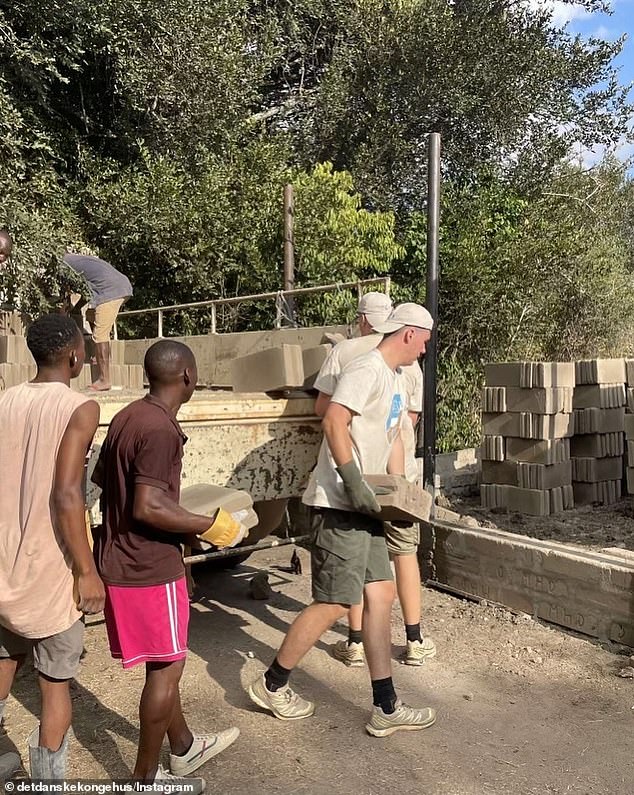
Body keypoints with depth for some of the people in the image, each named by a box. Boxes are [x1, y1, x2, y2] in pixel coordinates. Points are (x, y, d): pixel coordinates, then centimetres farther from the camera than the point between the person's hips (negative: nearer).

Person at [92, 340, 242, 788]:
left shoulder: (127, 417, 7)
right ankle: (146, 777, 23)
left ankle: (184, 748, 39)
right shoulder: (161, 428, -22)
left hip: (120, 561, 9)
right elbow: (147, 508, -28)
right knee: (166, 669, 8)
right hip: (150, 569, -9)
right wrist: (209, 526, -17)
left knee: (164, 663, 22)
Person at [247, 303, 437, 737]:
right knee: (334, 603, -3)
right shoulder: (367, 369, -13)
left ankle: (386, 708, 17)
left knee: (381, 596, 8)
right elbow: (334, 422, -24)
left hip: (365, 507, 10)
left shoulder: (396, 380, 19)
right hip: (341, 505, -10)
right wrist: (353, 482, -27)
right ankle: (272, 684, 17)